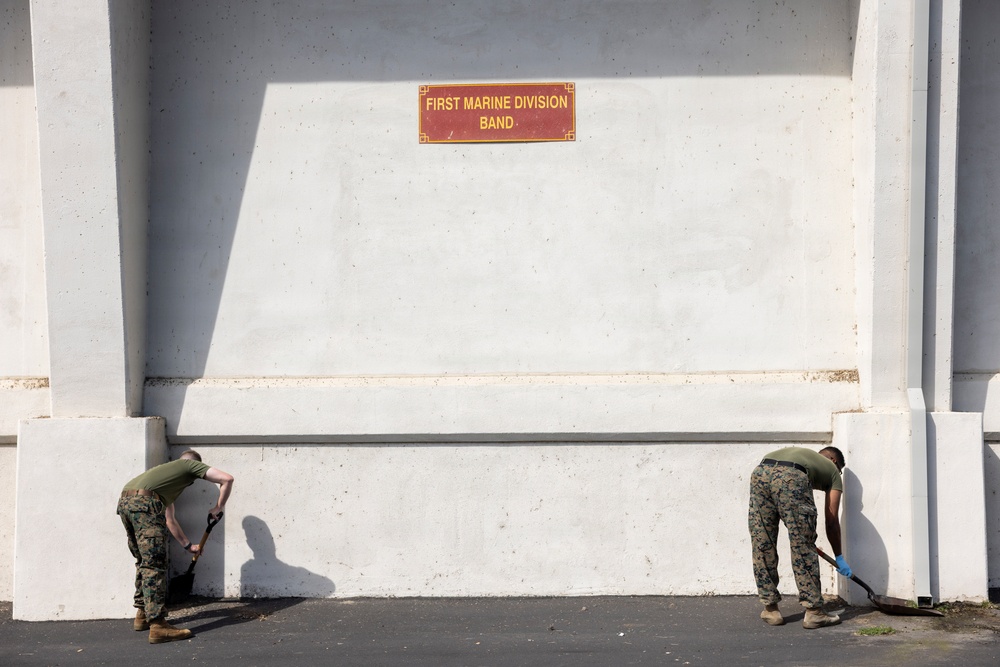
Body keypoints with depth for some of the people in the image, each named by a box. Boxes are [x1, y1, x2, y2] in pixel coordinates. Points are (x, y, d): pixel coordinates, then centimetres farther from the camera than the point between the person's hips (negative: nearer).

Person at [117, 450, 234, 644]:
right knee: (154, 564, -9)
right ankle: (158, 626, -12)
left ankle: (142, 615, 30)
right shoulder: (191, 464, 20)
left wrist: (188, 545, 49)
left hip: (124, 501, 8)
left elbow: (169, 520, 43)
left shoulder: (168, 469, 39)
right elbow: (227, 478, 8)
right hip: (144, 502, -8)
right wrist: (219, 507, 20)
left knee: (143, 561, 22)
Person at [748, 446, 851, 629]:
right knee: (803, 548, 7)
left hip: (759, 472, 5)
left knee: (762, 546, 13)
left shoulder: (800, 453, 44)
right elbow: (831, 520, 28)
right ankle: (814, 611, 13)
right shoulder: (832, 469, 31)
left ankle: (771, 609, 20)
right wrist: (839, 558, 39)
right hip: (791, 478, -4)